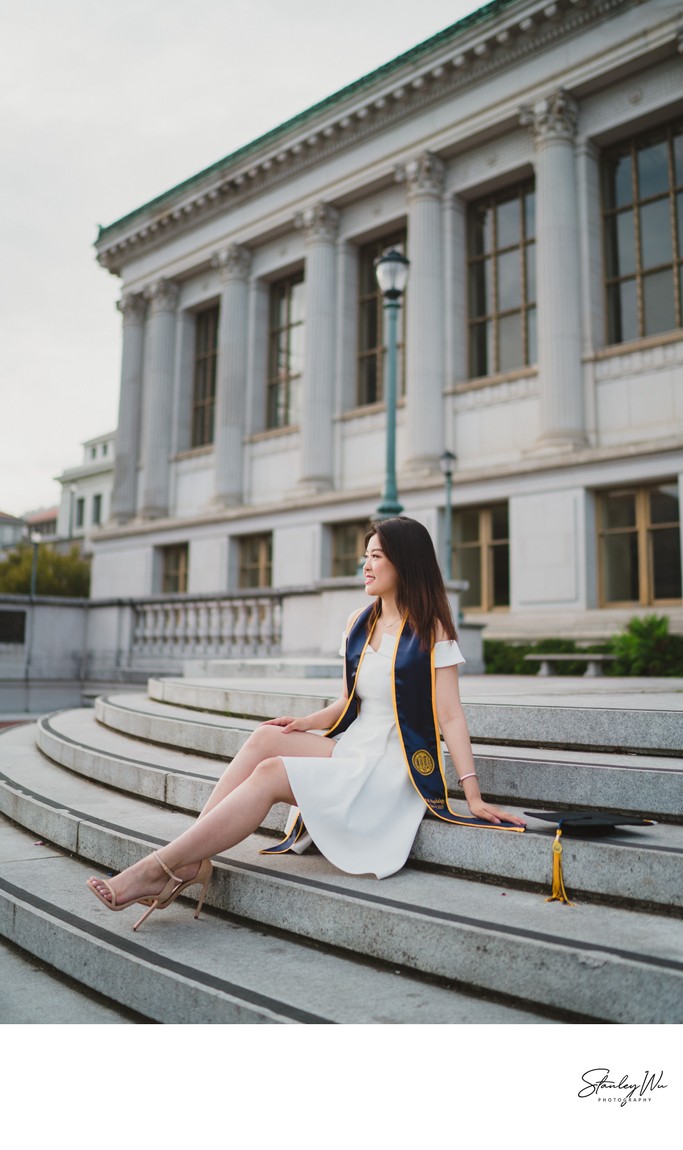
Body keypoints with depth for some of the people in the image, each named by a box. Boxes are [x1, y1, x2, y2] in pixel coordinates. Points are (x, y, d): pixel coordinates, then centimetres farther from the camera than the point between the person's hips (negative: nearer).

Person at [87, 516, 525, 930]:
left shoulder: (431, 631, -6)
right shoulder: (360, 626, 13)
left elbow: (450, 717, -11)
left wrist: (473, 796, -18)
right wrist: (307, 723, -1)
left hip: (393, 768, -6)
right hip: (353, 749, 7)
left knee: (270, 774, -23)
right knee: (265, 738, -19)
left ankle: (158, 870, -20)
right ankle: (191, 861, -23)